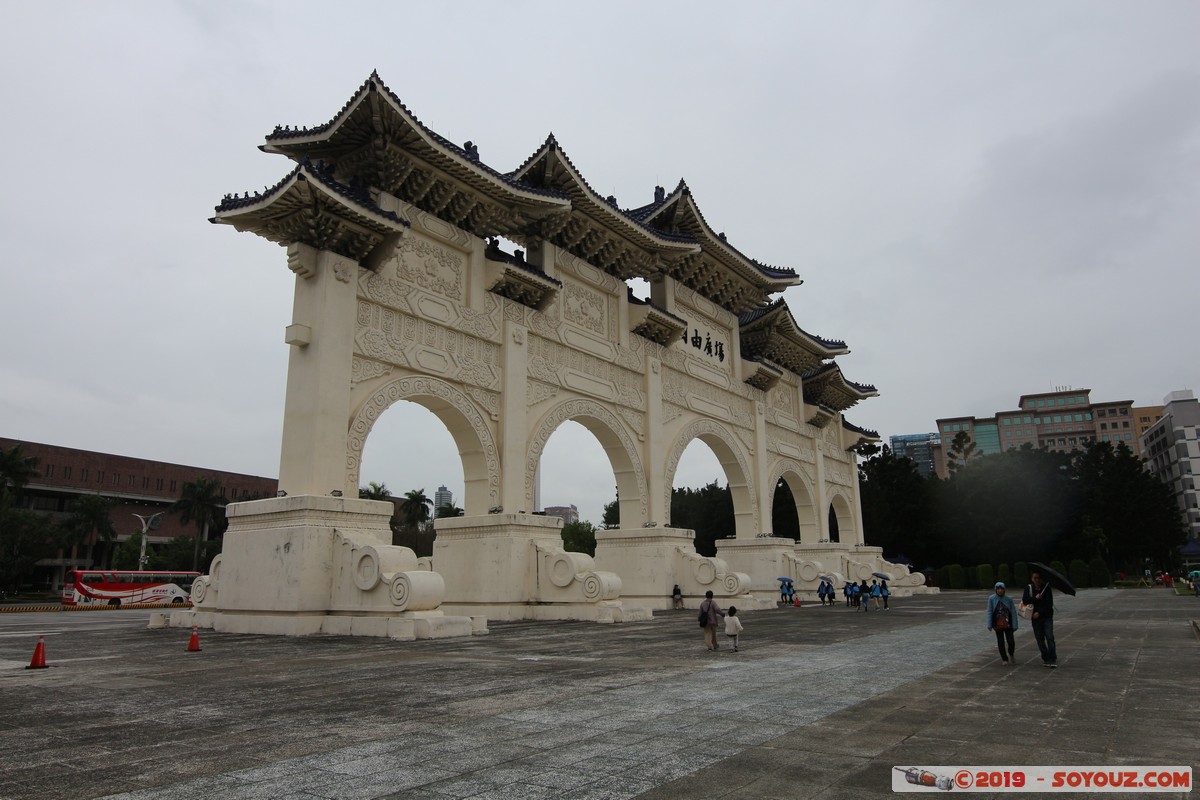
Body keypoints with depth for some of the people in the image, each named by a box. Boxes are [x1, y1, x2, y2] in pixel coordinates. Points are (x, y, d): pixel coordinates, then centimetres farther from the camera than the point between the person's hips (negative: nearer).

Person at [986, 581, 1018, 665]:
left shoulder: (1009, 599, -5)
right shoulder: (991, 599, -7)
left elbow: (1013, 612, -2)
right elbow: (989, 612, -6)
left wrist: (1015, 625, -4)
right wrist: (989, 625, -10)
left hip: (1008, 624, 0)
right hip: (997, 625, 0)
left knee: (1011, 642, -2)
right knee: (1000, 643, 4)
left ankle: (1011, 655, 28)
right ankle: (1005, 659, 18)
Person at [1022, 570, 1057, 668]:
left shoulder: (1046, 588, -2)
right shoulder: (1028, 588, 2)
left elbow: (1050, 604, -6)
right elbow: (1025, 600, -8)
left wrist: (1039, 613, -13)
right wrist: (1035, 598, -20)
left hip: (1047, 617, -2)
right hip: (1035, 618, 2)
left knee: (1049, 637, -12)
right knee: (1040, 639, 6)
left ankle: (1053, 660, -11)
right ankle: (1045, 658, 17)